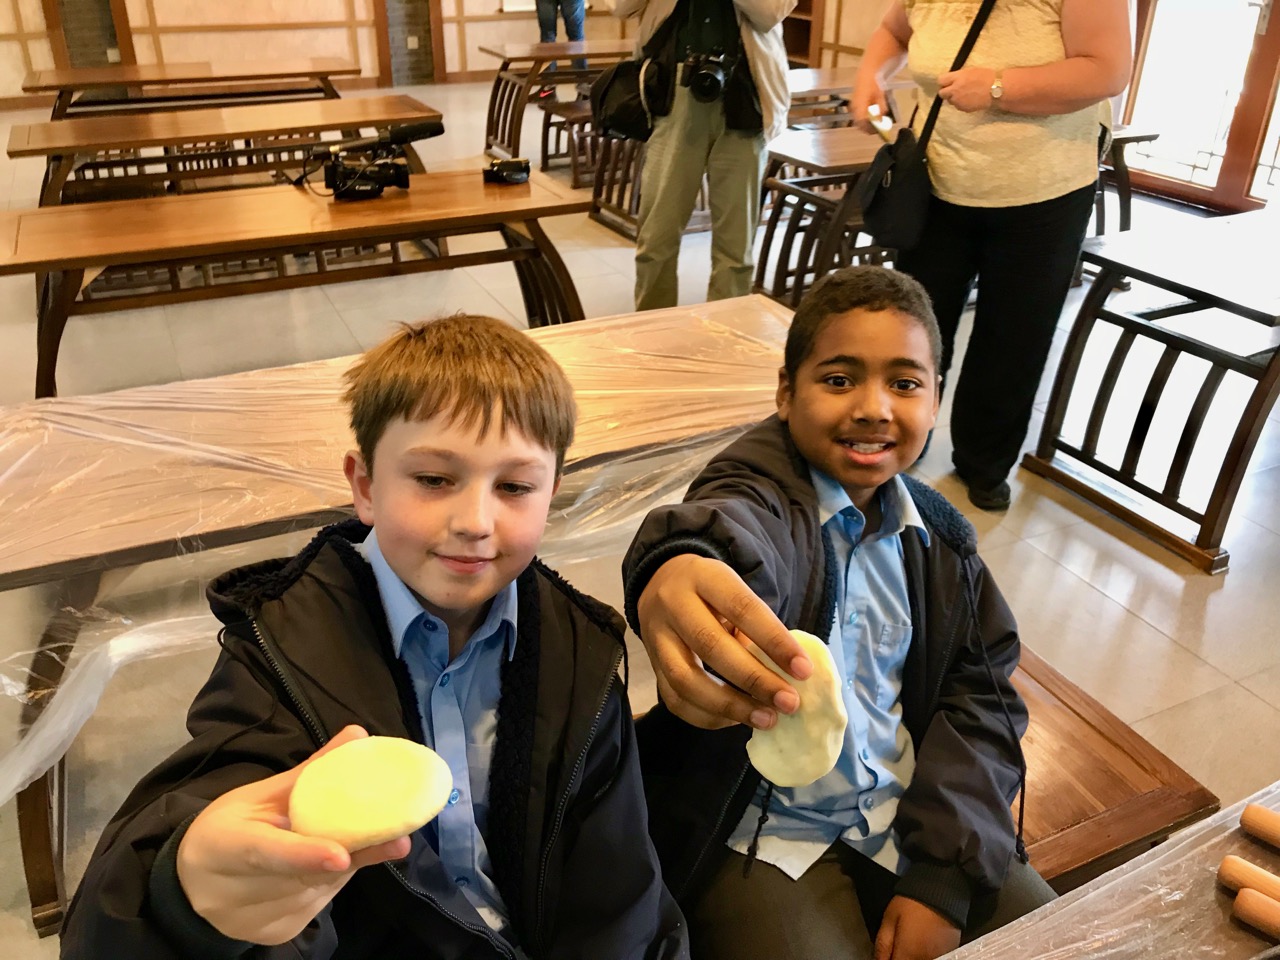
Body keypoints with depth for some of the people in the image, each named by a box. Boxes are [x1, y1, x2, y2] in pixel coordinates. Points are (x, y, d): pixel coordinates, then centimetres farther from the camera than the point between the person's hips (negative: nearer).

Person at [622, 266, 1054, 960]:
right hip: (769, 836, -4)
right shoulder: (764, 486, -14)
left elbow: (979, 693, 3)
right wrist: (678, 567, -64)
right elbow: (735, 529, -39)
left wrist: (942, 876, -8)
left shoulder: (937, 535, 3)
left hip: (914, 821, 5)